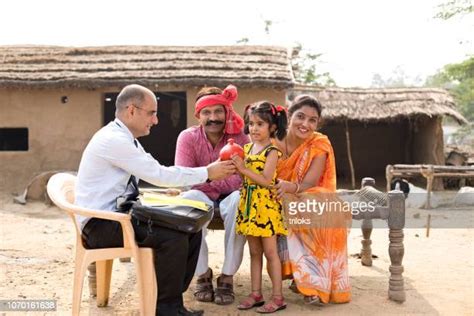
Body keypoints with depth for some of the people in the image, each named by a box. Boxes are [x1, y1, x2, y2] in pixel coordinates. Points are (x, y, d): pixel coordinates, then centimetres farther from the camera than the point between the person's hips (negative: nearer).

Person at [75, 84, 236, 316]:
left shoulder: (126, 139, 12)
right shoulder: (113, 140, -19)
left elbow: (157, 174, 11)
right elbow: (159, 175, -21)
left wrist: (207, 173, 3)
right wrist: (207, 173, -13)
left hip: (120, 214, 9)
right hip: (101, 225, -9)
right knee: (174, 236, -25)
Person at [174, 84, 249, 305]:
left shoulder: (239, 137, -8)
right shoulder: (188, 137, -6)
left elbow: (241, 181, -17)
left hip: (228, 198, 0)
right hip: (202, 198, 0)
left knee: (240, 199, -35)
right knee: (187, 199, -34)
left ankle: (227, 277, -24)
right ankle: (202, 274, -18)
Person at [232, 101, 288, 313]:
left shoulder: (271, 151, -11)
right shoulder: (247, 147, 10)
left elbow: (265, 180, -19)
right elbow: (245, 176, 12)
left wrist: (243, 168, -22)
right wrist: (235, 166, -5)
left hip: (265, 205, -7)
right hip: (248, 203, 7)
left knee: (270, 252, 1)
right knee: (254, 252, 13)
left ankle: (277, 297, 11)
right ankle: (256, 293, 22)